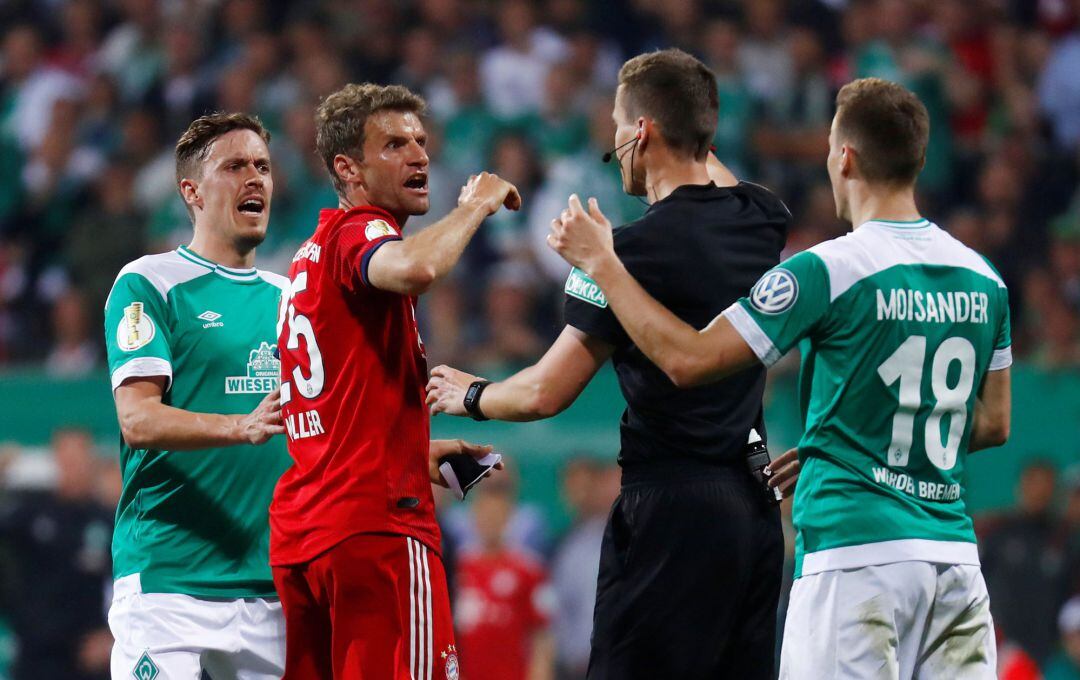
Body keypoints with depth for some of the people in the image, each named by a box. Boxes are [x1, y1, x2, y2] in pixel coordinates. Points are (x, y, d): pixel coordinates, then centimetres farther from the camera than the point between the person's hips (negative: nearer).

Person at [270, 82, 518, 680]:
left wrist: (416, 453, 28)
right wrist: (476, 204, -14)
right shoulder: (359, 233, -6)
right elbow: (415, 268, -32)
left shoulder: (311, 255, 23)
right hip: (378, 522, -10)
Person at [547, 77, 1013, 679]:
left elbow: (688, 359, -8)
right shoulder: (983, 278, 9)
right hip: (956, 554, 6)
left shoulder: (828, 271, -10)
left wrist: (603, 265, 4)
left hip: (855, 555, -6)